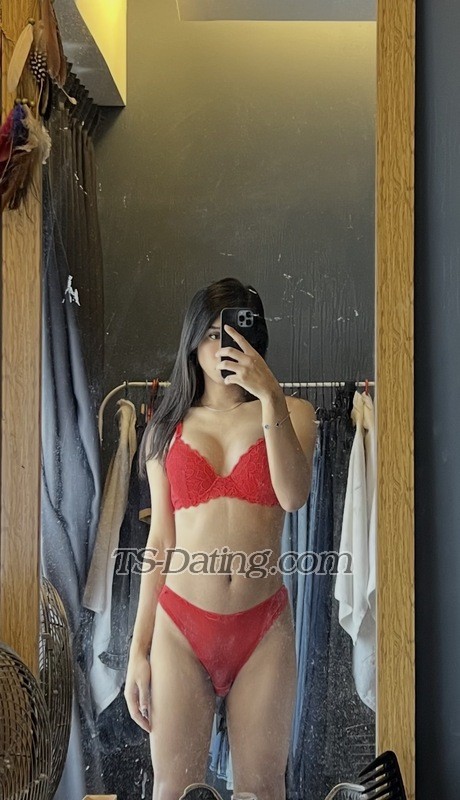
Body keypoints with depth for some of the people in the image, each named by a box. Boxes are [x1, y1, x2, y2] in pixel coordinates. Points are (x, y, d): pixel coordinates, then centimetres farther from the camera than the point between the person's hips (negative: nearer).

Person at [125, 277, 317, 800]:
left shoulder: (292, 413, 6)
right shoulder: (168, 428, 9)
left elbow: (293, 496, -14)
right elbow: (160, 541, 8)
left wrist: (270, 397, -20)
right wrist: (139, 649, 4)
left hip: (263, 626, 0)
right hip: (181, 624, 1)